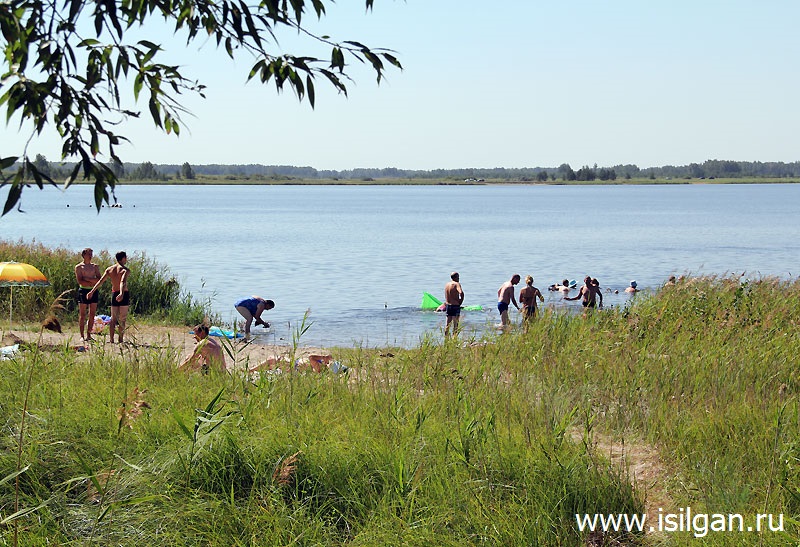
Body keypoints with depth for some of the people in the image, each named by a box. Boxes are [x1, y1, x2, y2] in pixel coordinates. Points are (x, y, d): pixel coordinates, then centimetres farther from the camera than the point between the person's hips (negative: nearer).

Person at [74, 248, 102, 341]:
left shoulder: (95, 266, 13)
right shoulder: (79, 267, 1)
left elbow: (99, 280, 1)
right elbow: (80, 281, -10)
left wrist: (87, 279, -9)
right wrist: (92, 282, -9)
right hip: (83, 291, -4)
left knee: (92, 315, 2)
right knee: (82, 315, -4)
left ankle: (88, 334, 9)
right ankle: (82, 336, -1)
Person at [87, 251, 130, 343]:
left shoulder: (109, 269, 6)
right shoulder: (125, 270, -10)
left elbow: (100, 281, -2)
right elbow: (123, 282, -28)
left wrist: (92, 291, -4)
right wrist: (122, 293, -42)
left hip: (114, 294, 4)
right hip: (124, 295, -4)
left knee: (113, 318, 11)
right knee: (122, 319, 2)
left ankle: (112, 340, 5)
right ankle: (120, 340, -2)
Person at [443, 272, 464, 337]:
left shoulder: (447, 284, 10)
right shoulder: (456, 284, -13)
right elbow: (461, 293, -28)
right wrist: (460, 302, -15)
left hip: (448, 305, 7)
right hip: (455, 306, -7)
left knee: (448, 324, 14)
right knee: (455, 324, -1)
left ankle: (446, 338, 17)